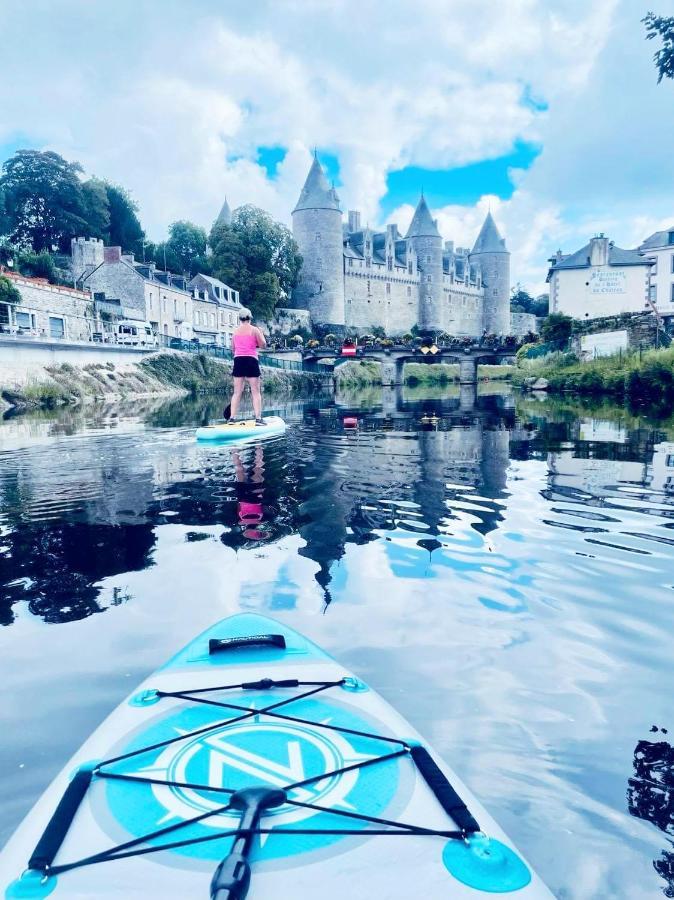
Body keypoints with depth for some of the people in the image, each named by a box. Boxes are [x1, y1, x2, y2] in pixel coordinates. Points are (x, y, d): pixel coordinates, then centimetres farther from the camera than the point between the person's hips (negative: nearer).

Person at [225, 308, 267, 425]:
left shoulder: (236, 331, 11)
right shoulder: (254, 330, -1)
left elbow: (233, 348, 15)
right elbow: (263, 344, 0)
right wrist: (261, 334, 16)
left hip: (238, 360, 4)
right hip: (251, 360, -4)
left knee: (237, 392, 6)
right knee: (255, 391, -1)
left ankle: (231, 418, 3)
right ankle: (258, 418, -6)